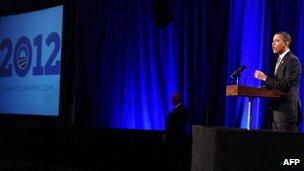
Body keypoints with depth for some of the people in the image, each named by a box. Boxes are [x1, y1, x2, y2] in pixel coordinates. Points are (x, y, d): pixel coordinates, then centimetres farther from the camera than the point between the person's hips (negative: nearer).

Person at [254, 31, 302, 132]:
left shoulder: (292, 60, -12)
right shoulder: (280, 60, 18)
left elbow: (286, 85, -21)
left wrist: (265, 78, -18)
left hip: (287, 110, -9)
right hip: (278, 110, 9)